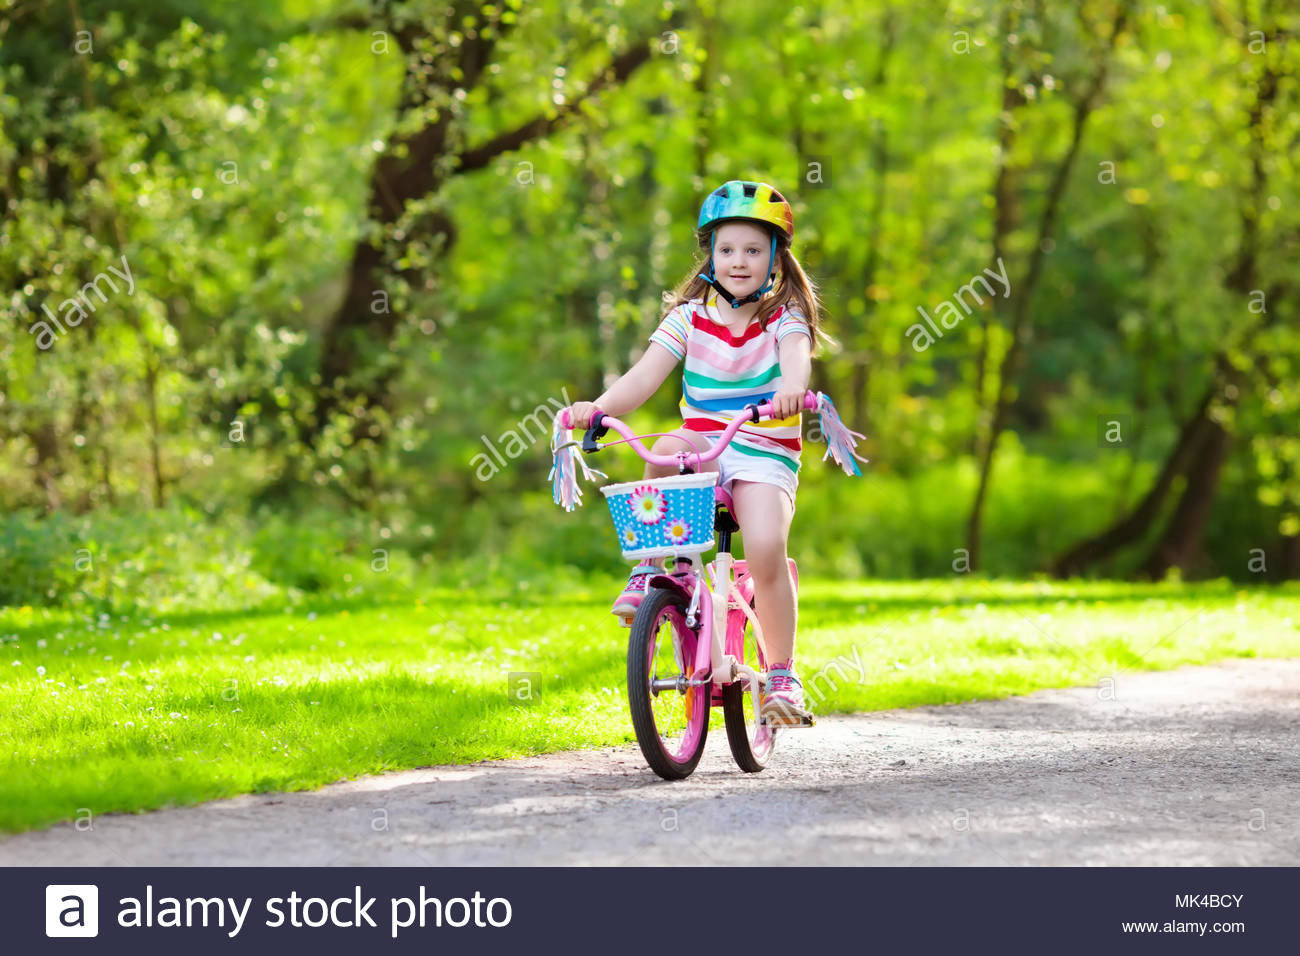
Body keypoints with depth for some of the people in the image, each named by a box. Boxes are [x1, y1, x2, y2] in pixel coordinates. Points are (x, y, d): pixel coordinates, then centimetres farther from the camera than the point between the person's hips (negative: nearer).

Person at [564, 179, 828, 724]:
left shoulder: (784, 316, 2)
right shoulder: (691, 316, 7)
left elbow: (796, 357, -22)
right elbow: (644, 377, -3)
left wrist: (791, 387, -46)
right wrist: (599, 407, -23)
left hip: (765, 456, -2)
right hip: (703, 444, 2)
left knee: (766, 548, -26)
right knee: (668, 450, -34)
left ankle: (781, 675, -12)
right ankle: (648, 568, -17)